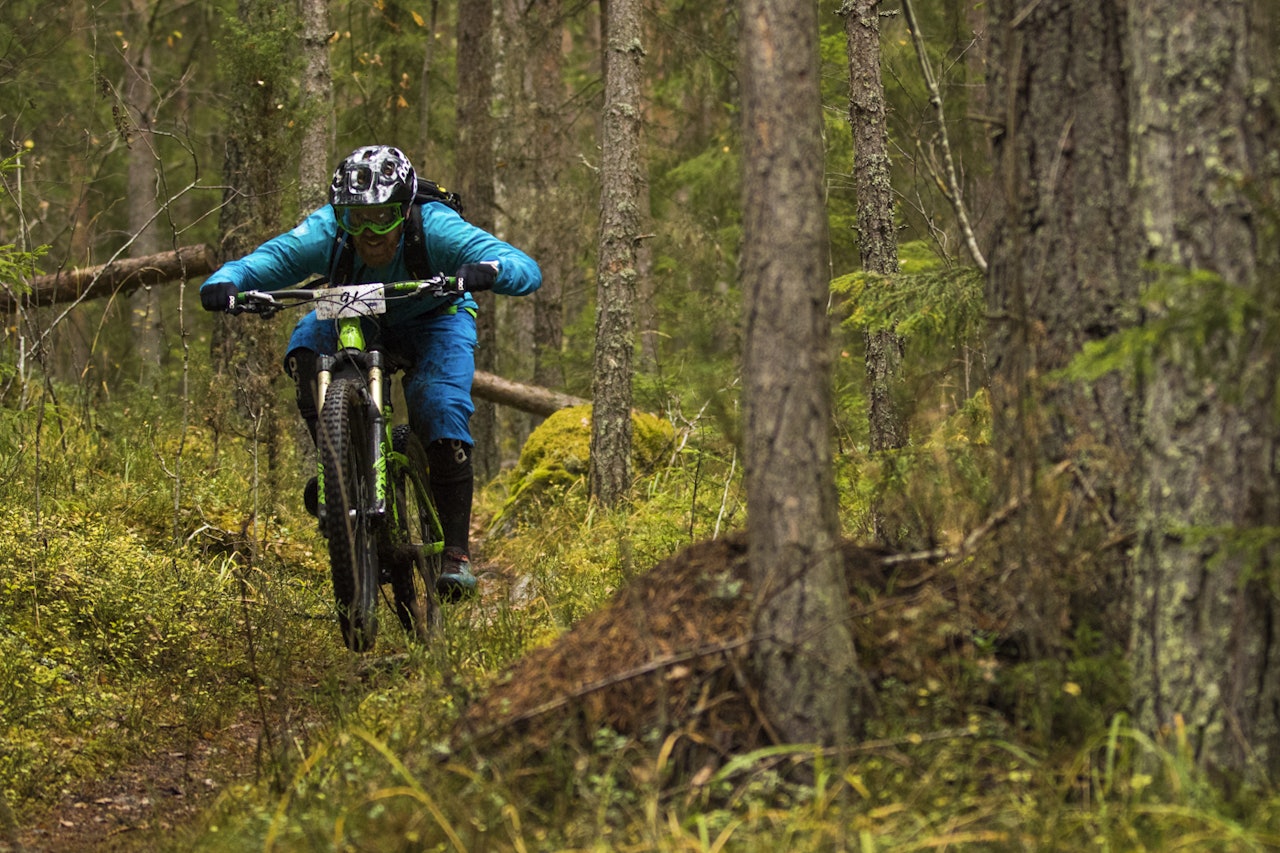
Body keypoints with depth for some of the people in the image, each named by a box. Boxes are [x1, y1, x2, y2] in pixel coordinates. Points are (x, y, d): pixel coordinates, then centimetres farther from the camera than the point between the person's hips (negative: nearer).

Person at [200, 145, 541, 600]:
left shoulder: (436, 229, -36)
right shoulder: (325, 233, -32)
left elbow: (527, 270, -43)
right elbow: (261, 263, -34)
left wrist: (489, 269, -65)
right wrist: (224, 283, -57)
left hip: (434, 323, -2)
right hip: (356, 319, 2)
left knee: (443, 409, -25)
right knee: (306, 343, -29)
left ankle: (457, 551, -17)